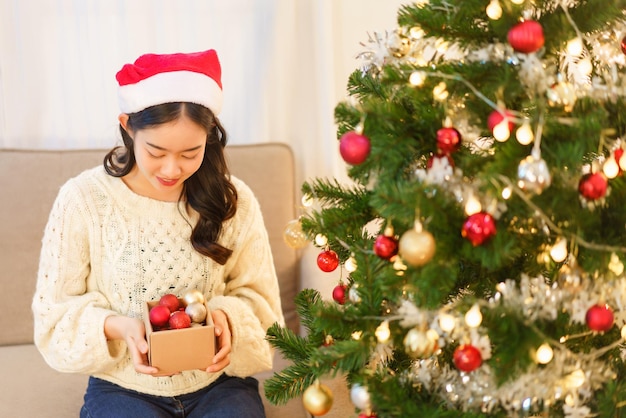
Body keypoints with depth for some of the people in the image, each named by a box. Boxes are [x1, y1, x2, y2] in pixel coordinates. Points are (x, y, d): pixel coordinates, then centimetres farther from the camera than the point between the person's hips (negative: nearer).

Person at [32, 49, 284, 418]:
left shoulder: (233, 200, -6)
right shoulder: (83, 199, -10)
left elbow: (258, 299, 4)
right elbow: (55, 312, -3)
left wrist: (227, 316, -18)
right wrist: (117, 327, -21)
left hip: (219, 384, 1)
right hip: (124, 388, -1)